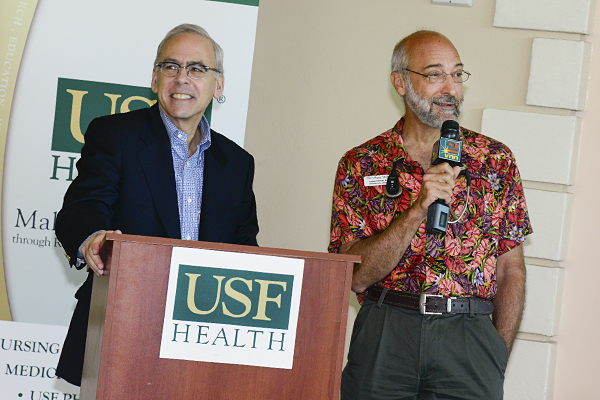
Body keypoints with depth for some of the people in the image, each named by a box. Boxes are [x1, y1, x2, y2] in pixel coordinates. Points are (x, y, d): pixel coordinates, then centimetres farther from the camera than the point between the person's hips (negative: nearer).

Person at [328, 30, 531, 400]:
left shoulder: (497, 161, 8)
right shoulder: (361, 165, 3)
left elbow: (511, 271, 8)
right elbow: (356, 275, -5)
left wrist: (497, 360, 0)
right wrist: (418, 209, -16)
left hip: (469, 335, 1)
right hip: (384, 335, 0)